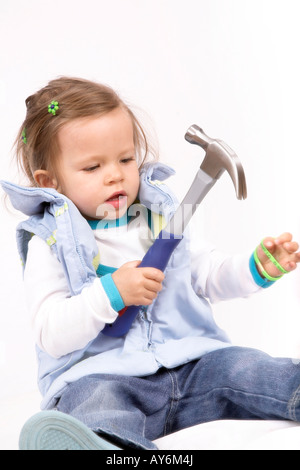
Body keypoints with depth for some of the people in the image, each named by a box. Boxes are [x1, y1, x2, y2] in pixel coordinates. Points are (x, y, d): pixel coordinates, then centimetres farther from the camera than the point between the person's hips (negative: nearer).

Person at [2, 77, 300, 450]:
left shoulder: (162, 216, 15)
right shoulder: (49, 245, 2)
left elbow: (207, 275, 22)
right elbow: (51, 335, -8)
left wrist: (258, 269, 3)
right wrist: (110, 292, -20)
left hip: (190, 360, 6)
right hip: (100, 374, -5)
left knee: (242, 368, -22)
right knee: (94, 401, -38)